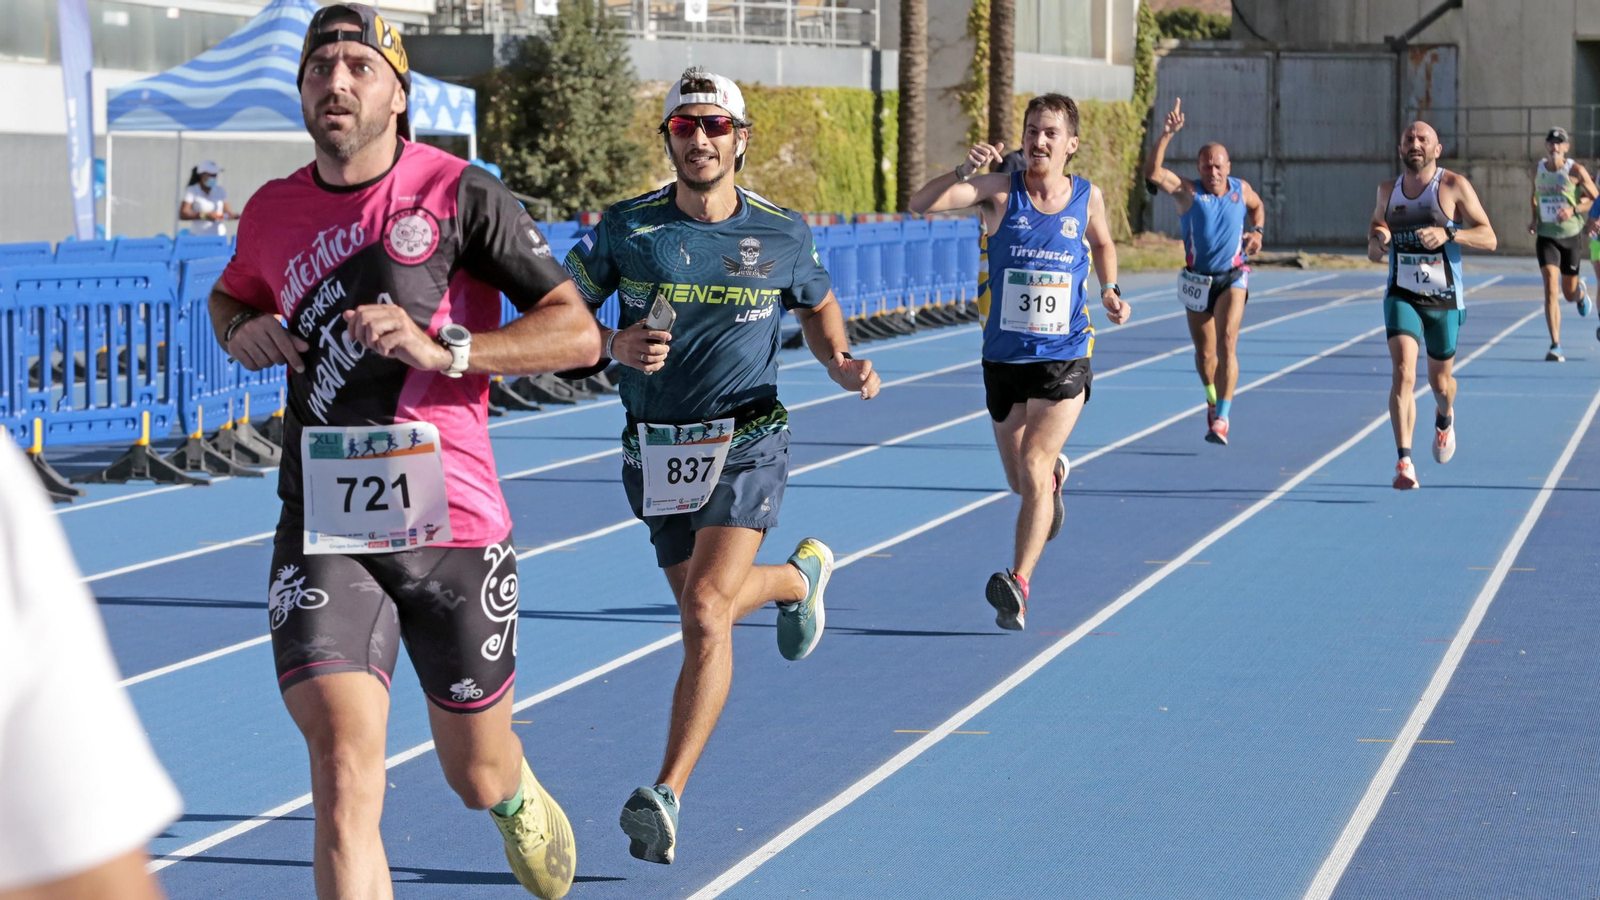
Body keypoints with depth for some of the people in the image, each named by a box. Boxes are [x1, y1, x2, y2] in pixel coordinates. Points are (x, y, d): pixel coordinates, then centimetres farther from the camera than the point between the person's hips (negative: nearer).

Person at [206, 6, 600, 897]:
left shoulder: (462, 193, -6)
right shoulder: (273, 212, 6)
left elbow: (578, 331, -9)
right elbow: (231, 297, 29)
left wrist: (443, 349, -22)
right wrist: (242, 331, 4)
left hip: (453, 526, -1)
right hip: (322, 533, 1)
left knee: (478, 777, 16)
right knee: (345, 776, -19)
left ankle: (518, 794, 55)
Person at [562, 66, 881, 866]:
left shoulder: (782, 234, -1)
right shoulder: (626, 228, -4)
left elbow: (818, 307, 17)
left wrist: (842, 365, -2)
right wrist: (613, 345, -20)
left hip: (746, 444, -2)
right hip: (655, 450, 2)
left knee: (707, 611, -19)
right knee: (704, 614, 13)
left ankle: (667, 797, -17)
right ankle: (800, 576, 48)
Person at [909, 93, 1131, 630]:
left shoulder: (1088, 197, 0)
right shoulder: (999, 192, -6)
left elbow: (1102, 243, 22)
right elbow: (921, 204, -19)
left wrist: (1111, 293, 5)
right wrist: (964, 172, -35)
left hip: (1064, 361, -1)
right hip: (1003, 360, 1)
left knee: (1032, 469, -19)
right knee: (1021, 481, 15)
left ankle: (1018, 584, -19)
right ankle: (1056, 473, 51)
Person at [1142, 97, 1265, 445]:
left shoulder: (1241, 190, -1)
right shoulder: (1188, 191, -10)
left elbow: (1257, 206, 23)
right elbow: (1153, 173, -27)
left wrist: (1257, 231, 3)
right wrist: (1166, 136, -38)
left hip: (1233, 277, 0)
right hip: (1197, 280, 0)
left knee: (1226, 344, -17)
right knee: (1204, 353, 11)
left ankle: (1221, 419, -19)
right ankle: (1213, 399, 41)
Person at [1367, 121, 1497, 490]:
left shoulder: (1454, 186, -6)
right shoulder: (1388, 191, 6)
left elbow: (1488, 238, -10)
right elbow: (1374, 252, 17)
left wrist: (1448, 233, -26)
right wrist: (1377, 241, -7)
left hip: (1444, 298, -1)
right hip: (1402, 295, 1)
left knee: (1440, 381, 13)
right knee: (1402, 373, -19)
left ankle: (1445, 418, 50)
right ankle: (1404, 462, -23)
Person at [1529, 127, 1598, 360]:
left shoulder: (1575, 170, -9)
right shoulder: (1538, 168, 1)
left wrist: (1574, 210, -20)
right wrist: (1534, 218, 3)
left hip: (1571, 236, -1)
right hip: (1546, 237, 1)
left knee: (1570, 293, 10)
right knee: (1551, 289, -16)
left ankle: (1581, 292, 52)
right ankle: (1555, 346, -16)